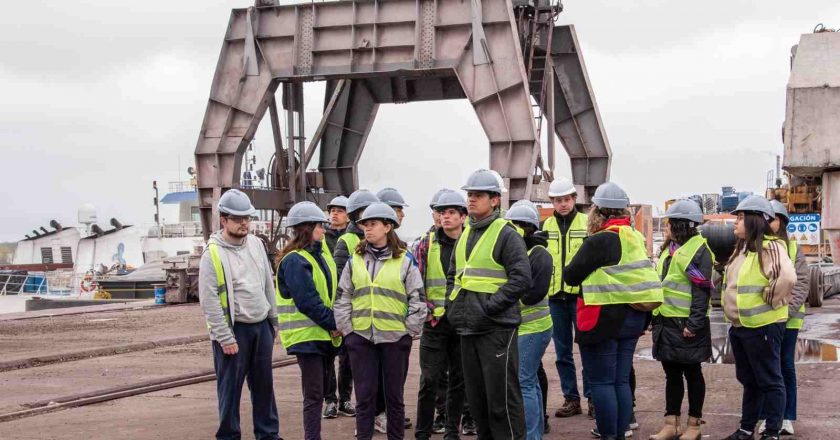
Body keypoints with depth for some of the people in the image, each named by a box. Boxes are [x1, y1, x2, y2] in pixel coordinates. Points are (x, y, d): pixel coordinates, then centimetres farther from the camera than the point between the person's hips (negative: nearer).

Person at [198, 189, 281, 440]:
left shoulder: (256, 244, 7)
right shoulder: (213, 254, -12)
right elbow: (209, 300, -14)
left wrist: (273, 320, 13)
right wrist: (225, 338, -16)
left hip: (261, 326, 6)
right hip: (233, 329, -6)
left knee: (264, 384, 13)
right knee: (230, 387, 1)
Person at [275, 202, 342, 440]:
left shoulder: (320, 255, 15)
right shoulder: (294, 261, -14)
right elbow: (307, 301, -20)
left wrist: (335, 324, 2)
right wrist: (333, 323, -14)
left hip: (324, 333, 9)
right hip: (307, 335, -9)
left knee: (319, 391, 13)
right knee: (314, 394, -8)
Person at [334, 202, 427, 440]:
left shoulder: (404, 260, -1)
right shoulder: (355, 260, 7)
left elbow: (418, 300, 0)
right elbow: (342, 298, 8)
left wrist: (409, 331, -4)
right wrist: (346, 330, 2)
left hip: (395, 338, -2)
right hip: (360, 337, 2)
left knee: (394, 395, 8)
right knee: (364, 395, 4)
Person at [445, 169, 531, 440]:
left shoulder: (506, 235, -7)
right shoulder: (466, 235, 16)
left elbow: (521, 278, -16)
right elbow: (453, 276, 25)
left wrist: (489, 305, -19)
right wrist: (452, 306, 10)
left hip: (497, 327, -8)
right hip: (467, 327, 8)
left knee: (502, 396, -5)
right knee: (476, 396, 14)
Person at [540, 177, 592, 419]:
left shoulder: (587, 223, -1)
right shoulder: (546, 226, 10)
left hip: (581, 294, -4)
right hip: (555, 296, 4)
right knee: (562, 351, 8)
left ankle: (592, 397, 8)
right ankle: (571, 398, 17)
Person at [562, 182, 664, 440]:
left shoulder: (599, 241, -15)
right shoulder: (635, 238, 7)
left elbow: (571, 276, -11)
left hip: (604, 319, -7)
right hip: (632, 318, 7)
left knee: (601, 381, 0)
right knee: (621, 380, 12)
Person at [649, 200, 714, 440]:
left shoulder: (698, 250, -12)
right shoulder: (668, 250, 16)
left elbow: (702, 291, -17)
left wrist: (694, 323, -22)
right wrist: (655, 318, 18)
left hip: (687, 325, -8)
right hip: (666, 322, 8)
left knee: (692, 373, 3)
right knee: (671, 374, 11)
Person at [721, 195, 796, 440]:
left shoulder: (770, 248, -16)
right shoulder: (741, 249, 12)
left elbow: (787, 278, -32)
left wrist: (771, 301, -19)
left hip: (763, 327, -9)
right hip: (739, 327, 9)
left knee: (770, 381, 1)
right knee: (749, 381, 17)